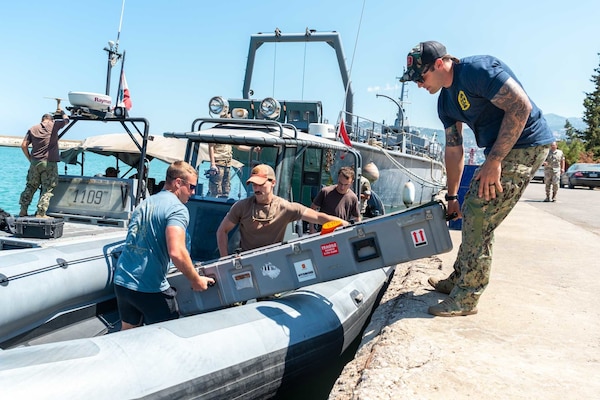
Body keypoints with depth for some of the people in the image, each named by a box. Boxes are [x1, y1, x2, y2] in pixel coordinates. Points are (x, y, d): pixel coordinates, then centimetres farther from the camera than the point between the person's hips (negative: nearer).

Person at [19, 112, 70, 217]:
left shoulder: (32, 129, 10)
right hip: (50, 163, -4)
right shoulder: (54, 125, 0)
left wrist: (30, 159, 14)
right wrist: (62, 112, 36)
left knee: (30, 187, 14)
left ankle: (23, 211, 18)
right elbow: (66, 120, 17)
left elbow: (23, 145, 5)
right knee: (47, 189, 1)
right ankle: (40, 213, -2)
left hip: (35, 162, 4)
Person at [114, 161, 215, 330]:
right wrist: (196, 280, -12)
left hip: (121, 282, 8)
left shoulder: (144, 203, 14)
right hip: (150, 287, -8)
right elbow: (176, 252, -26)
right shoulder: (177, 209, -12)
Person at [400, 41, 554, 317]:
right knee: (471, 213, 14)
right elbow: (454, 150, 14)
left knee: (479, 218, -11)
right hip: (498, 153, 10)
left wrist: (493, 161, -24)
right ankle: (458, 280, 28)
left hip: (526, 146, -9)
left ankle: (466, 299, -2)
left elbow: (521, 107, -23)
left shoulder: (477, 70, -19)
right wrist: (452, 196, 15)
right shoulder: (445, 101, 9)